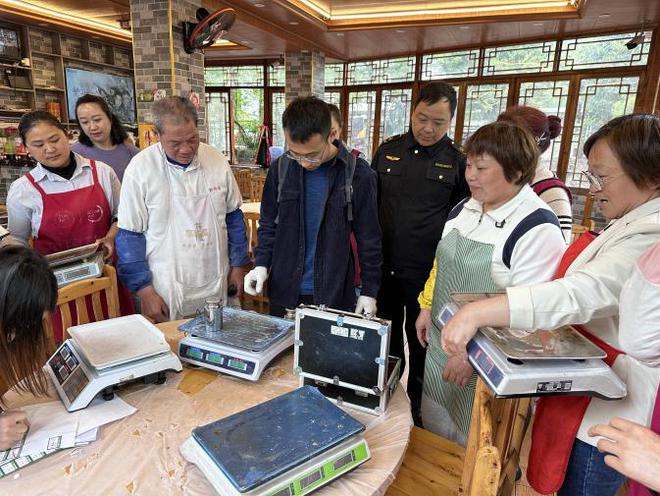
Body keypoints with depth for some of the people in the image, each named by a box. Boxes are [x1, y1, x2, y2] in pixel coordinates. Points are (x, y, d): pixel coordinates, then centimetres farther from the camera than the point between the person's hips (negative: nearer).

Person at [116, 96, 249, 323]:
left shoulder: (217, 161, -1)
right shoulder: (140, 168, -10)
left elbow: (233, 217, 8)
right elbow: (130, 236, -7)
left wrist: (237, 264, 8)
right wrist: (144, 291, -9)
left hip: (216, 287, 3)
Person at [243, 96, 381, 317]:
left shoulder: (357, 174, -11)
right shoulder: (280, 169, -4)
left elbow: (369, 238, -5)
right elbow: (269, 224, 7)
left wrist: (369, 291, -3)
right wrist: (261, 263, -6)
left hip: (335, 294, -2)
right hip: (284, 291, 3)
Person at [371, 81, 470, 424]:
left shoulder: (458, 162, -5)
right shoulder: (388, 150, 4)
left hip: (427, 273, -3)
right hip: (383, 265, 3)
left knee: (420, 343, 14)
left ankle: (417, 405, 37)